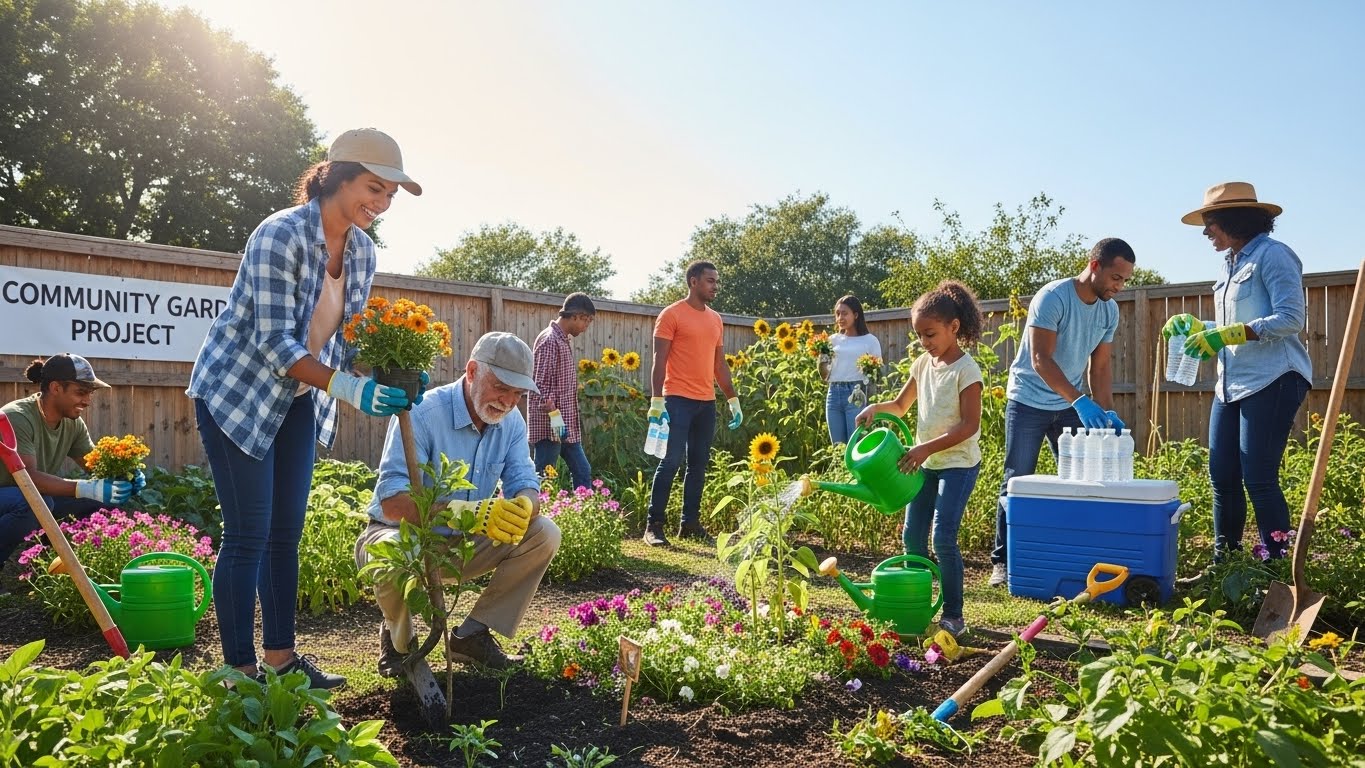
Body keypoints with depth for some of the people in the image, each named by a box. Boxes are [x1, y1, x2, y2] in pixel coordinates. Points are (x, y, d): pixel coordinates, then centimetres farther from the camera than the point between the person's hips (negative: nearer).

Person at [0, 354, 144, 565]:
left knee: (99, 501, -11)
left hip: (32, 500, 7)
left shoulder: (73, 424, -2)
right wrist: (87, 489, -45)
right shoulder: (18, 417, -25)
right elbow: (27, 476, -34)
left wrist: (126, 477, -24)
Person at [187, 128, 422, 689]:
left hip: (297, 397, 7)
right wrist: (349, 389, -37)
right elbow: (274, 342, -28)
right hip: (237, 391, -7)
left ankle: (280, 657, 21)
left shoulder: (361, 249, -2)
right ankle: (240, 672, 5)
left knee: (287, 532, 10)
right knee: (248, 535, -6)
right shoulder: (280, 235, -24)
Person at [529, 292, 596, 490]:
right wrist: (555, 416, -24)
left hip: (568, 425, 10)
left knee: (583, 471, 11)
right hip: (550, 425, -10)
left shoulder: (563, 340, 15)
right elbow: (541, 385, -20)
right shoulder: (549, 340, -14)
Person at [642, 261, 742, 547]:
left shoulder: (716, 320, 15)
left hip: (707, 403, 7)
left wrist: (733, 400, 16)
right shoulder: (672, 314, -4)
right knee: (671, 461, -8)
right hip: (678, 400, -7)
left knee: (699, 464, 8)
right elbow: (659, 361, -8)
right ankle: (654, 526, -1)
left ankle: (690, 523, 16)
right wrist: (656, 400, -16)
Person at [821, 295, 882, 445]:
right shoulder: (833, 340, 14)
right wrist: (821, 358, -3)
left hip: (856, 394, -4)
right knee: (838, 446, 6)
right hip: (834, 394, 4)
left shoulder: (869, 340, 3)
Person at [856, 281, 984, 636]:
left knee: (943, 538, -11)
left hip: (958, 463, -7)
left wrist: (926, 448, -25)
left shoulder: (966, 369, -15)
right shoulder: (923, 363, 6)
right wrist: (877, 408, -4)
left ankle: (953, 615, 1)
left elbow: (969, 425, -19)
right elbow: (901, 405, 17)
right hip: (925, 462, 8)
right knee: (912, 536, 8)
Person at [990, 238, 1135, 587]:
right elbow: (1040, 360, -29)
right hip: (1029, 401, -6)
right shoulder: (1053, 297, -22)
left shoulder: (1110, 311, -1)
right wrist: (1080, 401, -38)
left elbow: (1100, 366, 4)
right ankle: (1003, 560, 5)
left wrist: (1106, 411, -10)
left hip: (1071, 405, 6)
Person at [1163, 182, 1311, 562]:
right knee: (1222, 476, 8)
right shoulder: (1228, 265, 18)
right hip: (1231, 384, 9)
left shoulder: (1272, 255, -8)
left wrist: (1226, 335, -22)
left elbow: (1292, 318, -17)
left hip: (1272, 381, -8)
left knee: (1259, 480, -9)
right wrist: (1196, 327, 9)